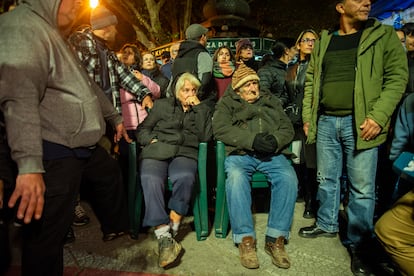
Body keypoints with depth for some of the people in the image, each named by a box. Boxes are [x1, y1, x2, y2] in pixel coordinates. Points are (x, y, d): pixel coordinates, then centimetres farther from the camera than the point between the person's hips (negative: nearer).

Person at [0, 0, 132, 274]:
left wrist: (115, 117, 31)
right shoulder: (22, 26, -15)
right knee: (47, 234, -3)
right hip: (55, 151, -11)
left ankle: (116, 226, 51)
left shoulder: (56, 35, 19)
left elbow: (87, 85, 26)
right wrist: (29, 165, -38)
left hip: (83, 145, 11)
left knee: (109, 175, 29)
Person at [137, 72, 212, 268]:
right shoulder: (162, 105, 23)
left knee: (185, 177, -36)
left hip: (185, 153, 0)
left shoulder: (202, 110, 23)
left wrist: (198, 107, 4)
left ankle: (172, 228, -22)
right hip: (157, 151, 1)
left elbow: (205, 136, 5)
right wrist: (153, 141, -2)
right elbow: (143, 129, 19)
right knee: (150, 179, -33)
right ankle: (164, 237, -32)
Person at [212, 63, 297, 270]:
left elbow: (287, 129, 16)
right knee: (236, 177, -34)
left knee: (288, 178, -27)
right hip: (240, 154, -2)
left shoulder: (271, 101, 28)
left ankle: (276, 239, -17)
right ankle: (245, 239, -24)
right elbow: (220, 129, -2)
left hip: (272, 154, 3)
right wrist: (252, 140, -14)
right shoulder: (227, 102, 19)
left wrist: (275, 140, -9)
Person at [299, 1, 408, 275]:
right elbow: (311, 80, 14)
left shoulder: (384, 35, 4)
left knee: (362, 188, 1)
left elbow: (397, 77, -3)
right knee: (326, 179, 14)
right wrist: (307, 115, 7)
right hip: (326, 122, 4)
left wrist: (378, 116, -15)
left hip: (360, 123, -3)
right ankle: (326, 224, 34)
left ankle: (358, 246, 17)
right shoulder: (324, 41, 13)